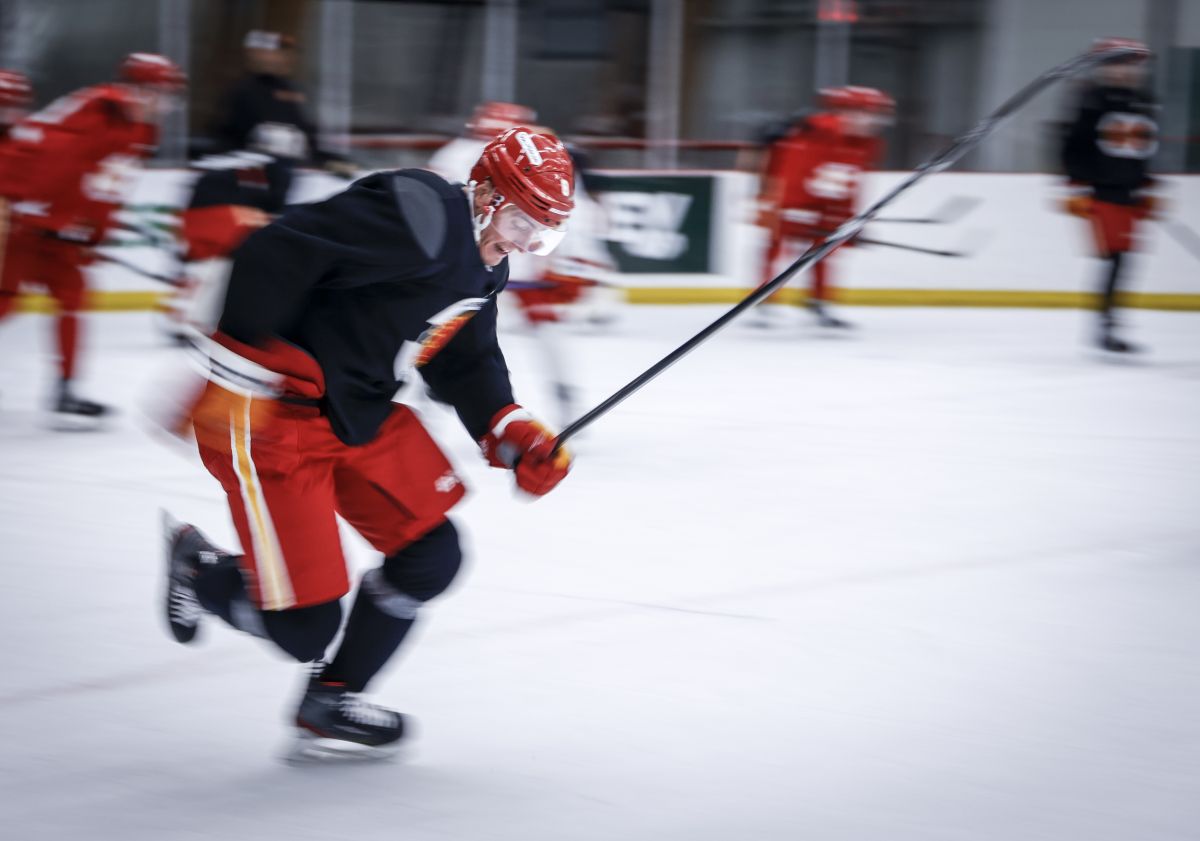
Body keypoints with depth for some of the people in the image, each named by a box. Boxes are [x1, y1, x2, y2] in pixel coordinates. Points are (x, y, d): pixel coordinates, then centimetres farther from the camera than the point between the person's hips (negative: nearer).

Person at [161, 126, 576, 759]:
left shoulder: (481, 267, 8)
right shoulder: (418, 215, -25)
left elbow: (466, 364, 19)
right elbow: (273, 256, -29)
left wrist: (511, 434, 3)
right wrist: (238, 370, -28)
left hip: (360, 416, 10)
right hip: (270, 416, -10)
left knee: (431, 556, 6)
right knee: (303, 624, -8)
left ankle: (328, 705, 23)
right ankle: (199, 571, 25)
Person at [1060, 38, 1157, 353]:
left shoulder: (1145, 104, 12)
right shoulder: (1094, 100, -10)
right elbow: (1074, 146, -11)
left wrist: (1145, 191, 21)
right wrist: (1077, 189, -14)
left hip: (1128, 196, 7)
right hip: (1100, 193, -7)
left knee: (1121, 259, 6)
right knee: (1115, 256, -11)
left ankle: (1106, 326, 14)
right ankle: (1106, 325, -5)